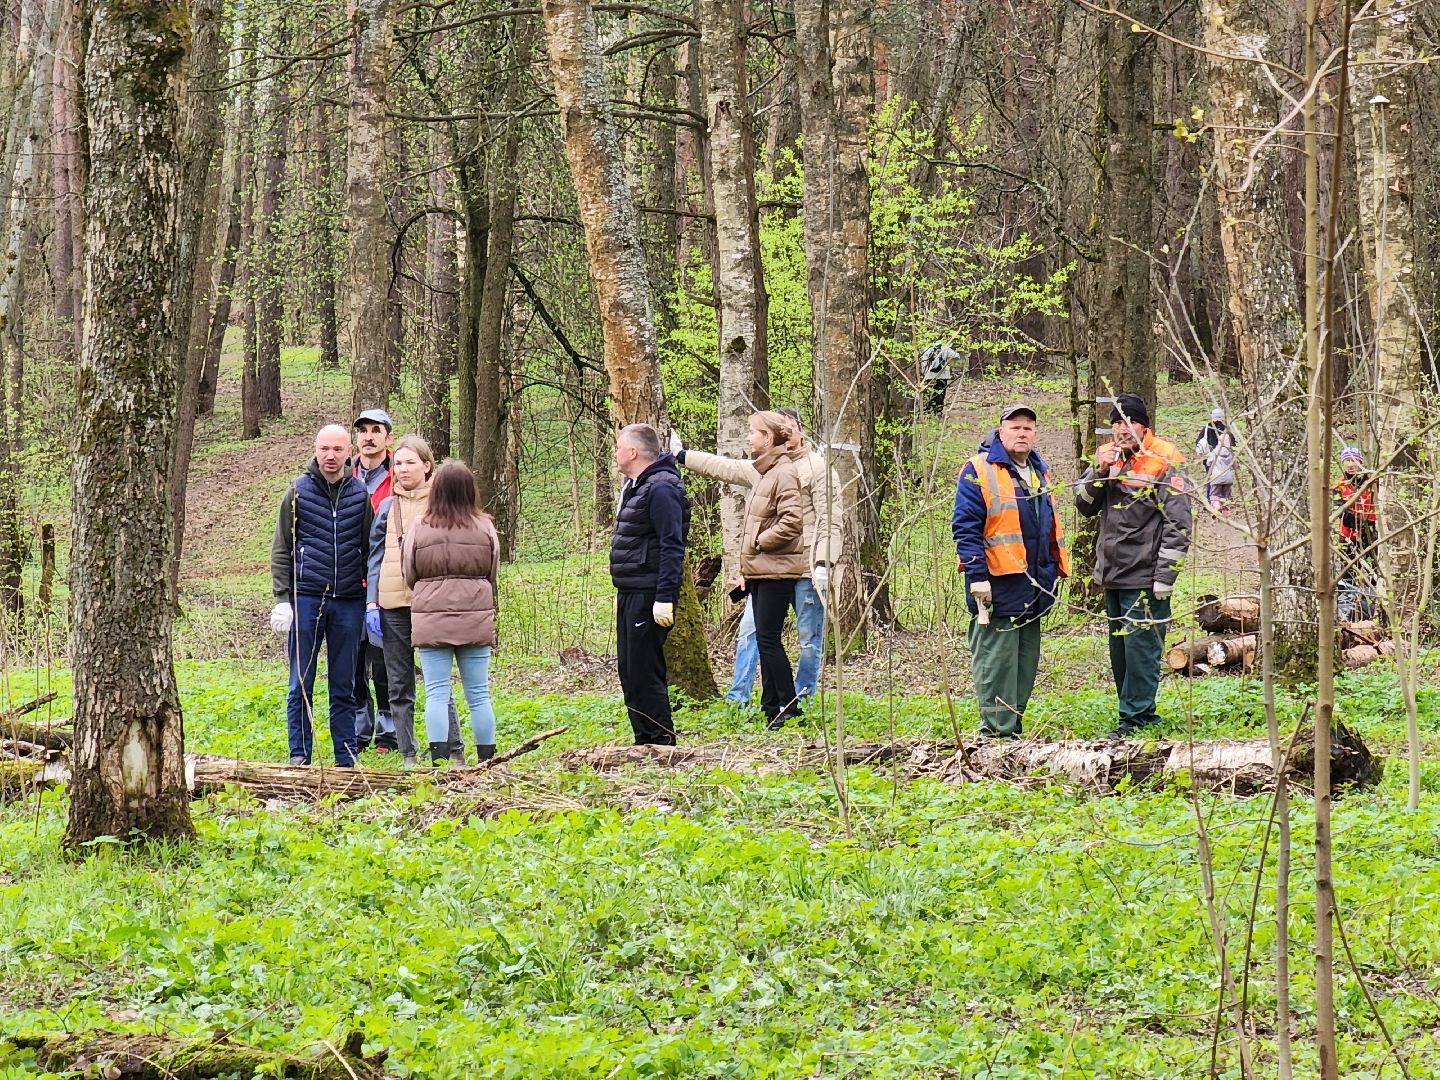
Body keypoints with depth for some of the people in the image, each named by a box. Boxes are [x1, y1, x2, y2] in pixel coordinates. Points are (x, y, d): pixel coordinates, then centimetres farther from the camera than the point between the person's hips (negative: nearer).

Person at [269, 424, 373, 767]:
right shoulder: (298, 491, 3)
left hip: (348, 601, 2)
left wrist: (373, 601, 9)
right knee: (301, 686, 0)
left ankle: (346, 760, 10)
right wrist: (282, 598, -5)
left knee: (344, 687, 7)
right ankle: (299, 756, 4)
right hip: (306, 598, -2)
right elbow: (280, 549, 4)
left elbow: (370, 550, 15)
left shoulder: (359, 494, 9)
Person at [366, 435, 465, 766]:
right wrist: (371, 603, 4)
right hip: (393, 605, 4)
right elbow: (376, 558, 13)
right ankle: (409, 756, 10)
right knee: (399, 686, 5)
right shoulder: (387, 508, 12)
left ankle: (455, 752, 2)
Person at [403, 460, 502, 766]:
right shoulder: (485, 529, 0)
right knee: (478, 694, 8)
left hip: (431, 618, -1)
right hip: (476, 619, 1)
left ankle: (439, 761, -7)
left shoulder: (419, 529, -4)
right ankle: (487, 760, 10)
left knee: (436, 693, 0)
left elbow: (408, 575, 7)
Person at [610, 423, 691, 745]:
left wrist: (664, 598, -26)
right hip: (629, 595, 11)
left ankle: (661, 744, -6)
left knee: (644, 674, -10)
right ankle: (644, 743, 20)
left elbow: (672, 547, -22)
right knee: (630, 672, 13)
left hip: (649, 595, -11)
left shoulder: (661, 489, -16)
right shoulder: (634, 486, 17)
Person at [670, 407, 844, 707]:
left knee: (809, 637, 0)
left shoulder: (817, 468, -3)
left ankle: (802, 698, 10)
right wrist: (682, 455, 34)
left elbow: (831, 520, -9)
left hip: (806, 567, -7)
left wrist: (824, 563, -18)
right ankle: (737, 698, 4)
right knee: (750, 629, 2)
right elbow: (722, 467, 30)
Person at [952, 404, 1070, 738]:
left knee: (1026, 660, 11)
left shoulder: (1039, 472, 17)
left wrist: (1055, 569, 19)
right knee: (996, 660, -6)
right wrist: (977, 576, -17)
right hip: (998, 584, -8)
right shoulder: (979, 471, -7)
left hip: (1035, 586, 8)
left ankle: (1013, 724, 18)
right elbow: (966, 528, -11)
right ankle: (997, 730, -4)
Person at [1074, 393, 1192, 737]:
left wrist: (1164, 577, -16)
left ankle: (1136, 716, -2)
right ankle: (1140, 714, 22)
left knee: (1140, 646, -7)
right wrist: (1100, 472, -9)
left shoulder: (1162, 463, -10)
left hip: (1145, 576, -8)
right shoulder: (1107, 456, 10)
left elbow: (1178, 525, -12)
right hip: (1112, 574, 8)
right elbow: (1084, 505, 9)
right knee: (1119, 648, 13)